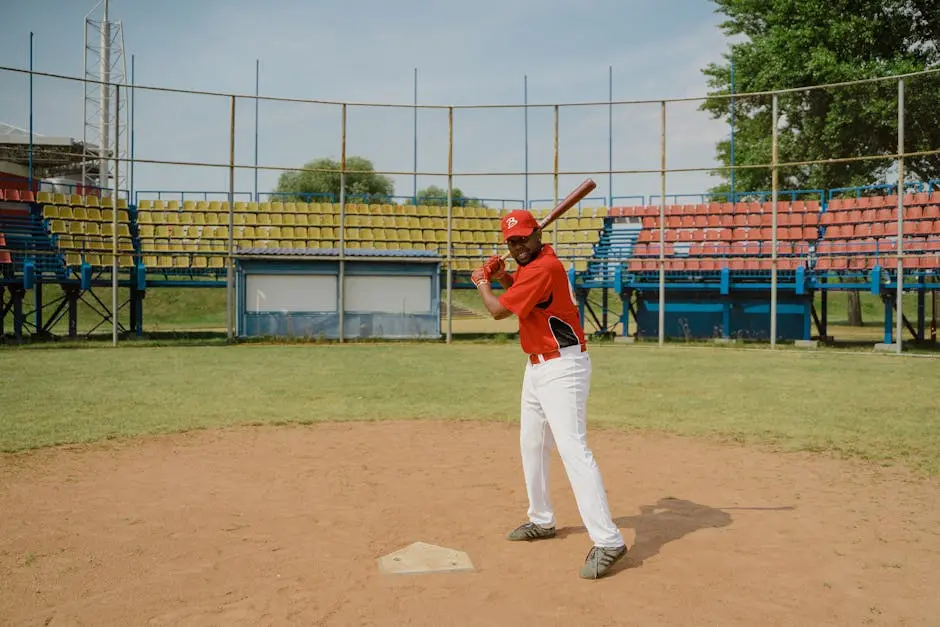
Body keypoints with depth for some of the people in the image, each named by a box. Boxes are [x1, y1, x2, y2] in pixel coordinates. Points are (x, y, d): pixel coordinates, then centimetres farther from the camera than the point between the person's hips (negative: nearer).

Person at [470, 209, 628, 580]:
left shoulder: (543, 267, -20)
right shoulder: (537, 262, 10)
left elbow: (499, 310, -18)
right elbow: (523, 287, 29)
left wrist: (481, 283, 2)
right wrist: (502, 276, 9)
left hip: (562, 368, -11)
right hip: (537, 367, 11)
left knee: (572, 448, -20)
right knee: (532, 444, 20)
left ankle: (607, 541, -22)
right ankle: (541, 521, 35)